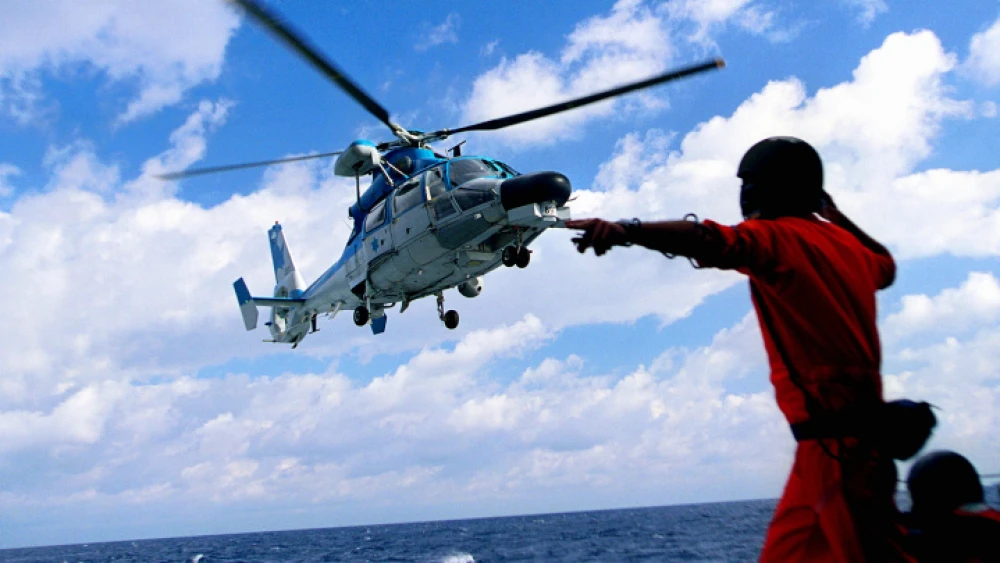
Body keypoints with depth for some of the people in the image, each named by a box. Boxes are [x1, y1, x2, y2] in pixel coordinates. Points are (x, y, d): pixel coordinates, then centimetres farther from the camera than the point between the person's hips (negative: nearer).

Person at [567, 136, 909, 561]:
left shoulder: (779, 237, -10)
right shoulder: (844, 242, 15)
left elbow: (710, 242, -32)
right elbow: (886, 267, 38)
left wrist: (628, 231, -46)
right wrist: (837, 217, 43)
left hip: (835, 442, -9)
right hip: (856, 434, 9)